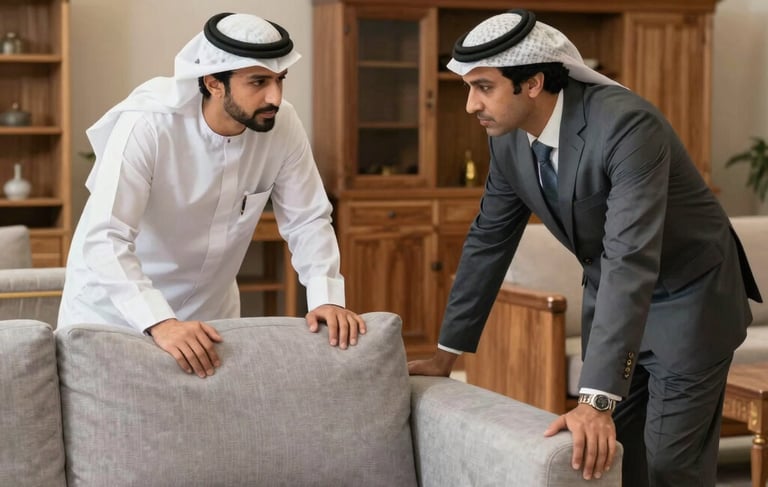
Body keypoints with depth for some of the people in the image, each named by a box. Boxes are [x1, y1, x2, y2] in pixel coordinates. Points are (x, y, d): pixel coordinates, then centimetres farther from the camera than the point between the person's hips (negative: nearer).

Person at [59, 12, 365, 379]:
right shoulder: (147, 125, -29)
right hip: (114, 307, -4)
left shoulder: (282, 127, -16)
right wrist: (159, 322, -46)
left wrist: (326, 298, -24)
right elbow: (106, 239, -34)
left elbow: (307, 221, -8)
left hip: (210, 307, 4)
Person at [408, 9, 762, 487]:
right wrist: (445, 354, 7)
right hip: (609, 298, 7)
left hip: (687, 300, -6)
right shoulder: (509, 139, -9)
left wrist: (597, 400, -47)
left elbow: (631, 262, -41)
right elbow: (488, 243, 3)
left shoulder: (625, 124, -33)